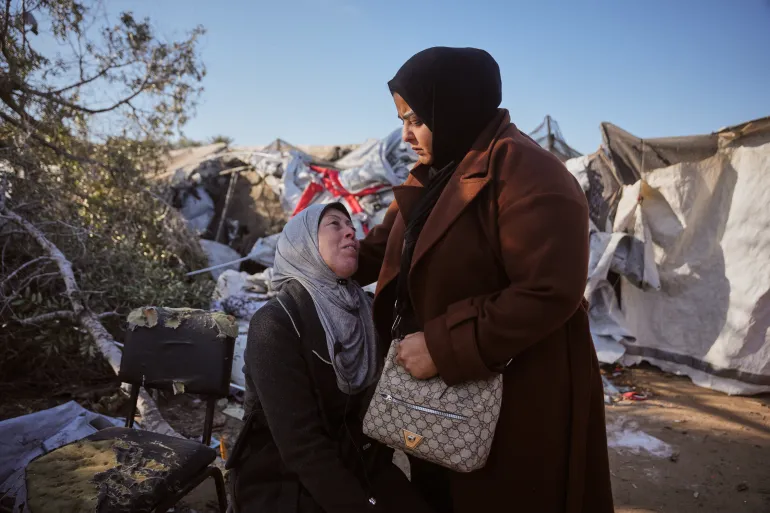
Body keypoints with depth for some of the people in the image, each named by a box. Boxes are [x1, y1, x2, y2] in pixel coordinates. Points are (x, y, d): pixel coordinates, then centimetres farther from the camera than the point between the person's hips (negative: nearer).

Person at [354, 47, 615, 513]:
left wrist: (443, 348, -25)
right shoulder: (434, 176, 9)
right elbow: (384, 250, 18)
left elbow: (549, 293, -27)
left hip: (517, 403, -8)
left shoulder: (522, 169, -20)